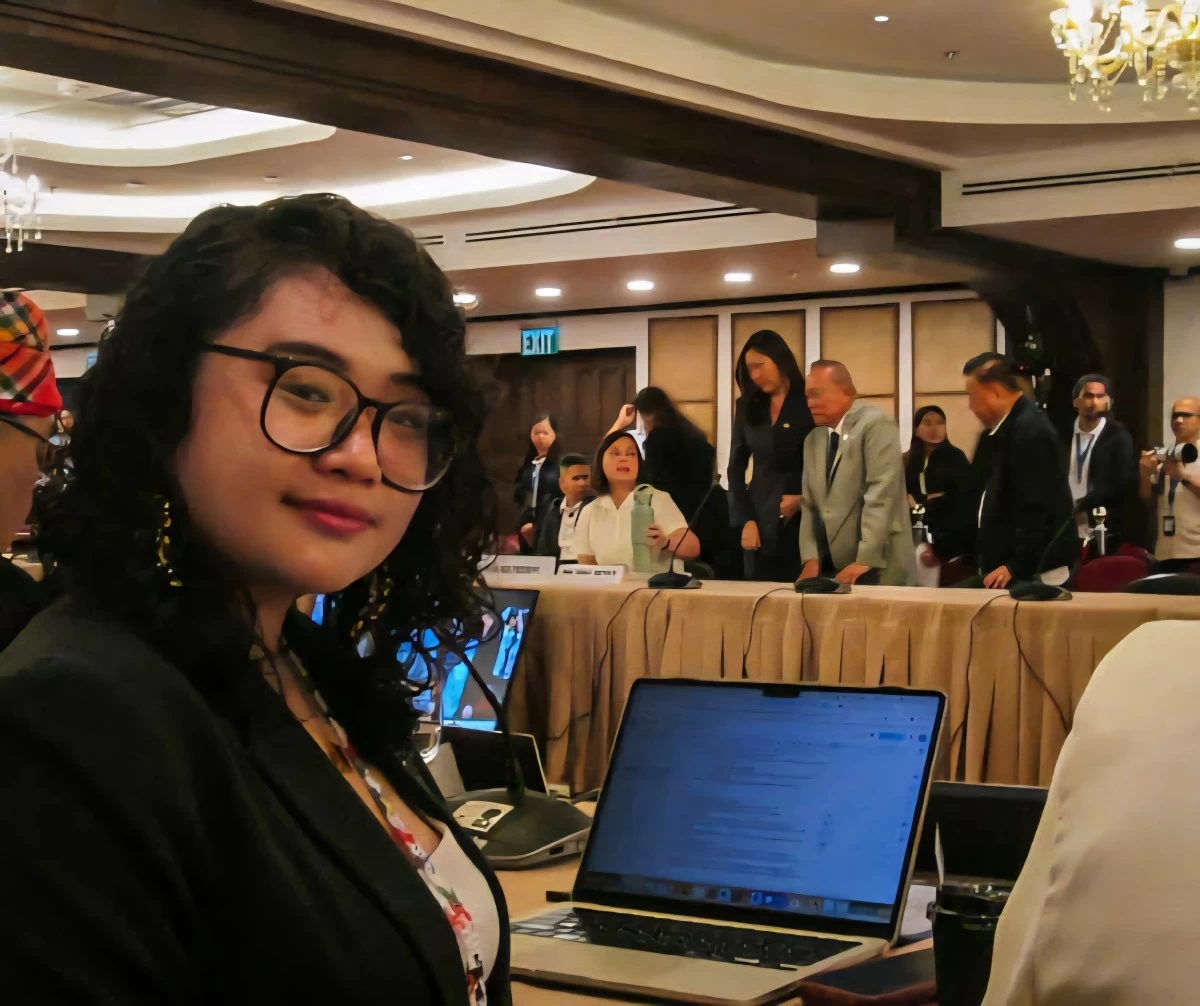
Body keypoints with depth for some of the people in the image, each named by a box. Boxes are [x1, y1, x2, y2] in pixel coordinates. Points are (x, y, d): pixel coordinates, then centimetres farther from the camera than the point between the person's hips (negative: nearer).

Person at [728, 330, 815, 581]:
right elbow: (736, 468, 10)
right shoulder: (747, 406, 10)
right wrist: (745, 520, 0)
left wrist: (803, 498, -14)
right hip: (760, 524, 3)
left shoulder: (809, 404, -1)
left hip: (801, 523, -3)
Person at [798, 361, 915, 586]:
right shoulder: (813, 440, 14)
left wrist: (865, 561, -22)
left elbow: (881, 495, -17)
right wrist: (811, 558, -1)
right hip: (830, 567, 6)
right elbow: (809, 503, 13)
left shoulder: (876, 425, -9)